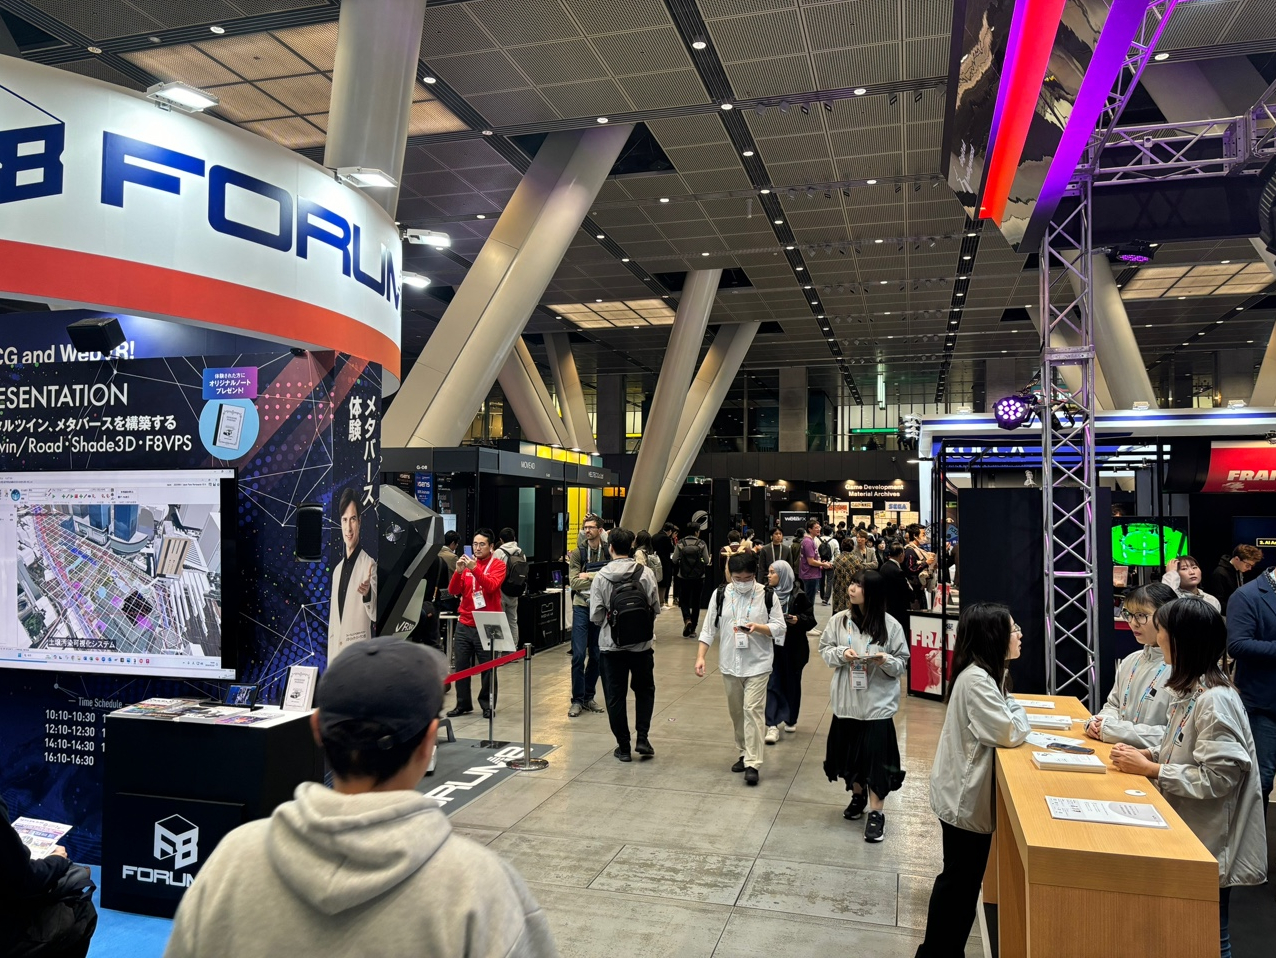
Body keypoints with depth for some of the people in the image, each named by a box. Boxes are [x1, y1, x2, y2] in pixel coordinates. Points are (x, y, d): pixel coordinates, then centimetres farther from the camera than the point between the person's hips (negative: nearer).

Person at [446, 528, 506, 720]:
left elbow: (491, 586, -19)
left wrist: (475, 569, -29)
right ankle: (463, 704, 15)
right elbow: (453, 591, 2)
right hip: (464, 625, 4)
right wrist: (458, 571, -14)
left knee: (487, 667, 1)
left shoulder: (498, 565, -2)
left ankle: (487, 705, 13)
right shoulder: (467, 563, 8)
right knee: (461, 666, 4)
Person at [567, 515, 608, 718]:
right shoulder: (577, 554, 0)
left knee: (596, 655, 9)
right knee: (579, 655, -5)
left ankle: (589, 697, 22)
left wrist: (589, 576, -17)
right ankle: (577, 700, 5)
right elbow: (574, 582, -11)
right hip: (582, 607, -1)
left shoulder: (609, 553, 1)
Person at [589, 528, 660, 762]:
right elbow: (656, 608, -3)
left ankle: (623, 747, 16)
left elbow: (595, 615, -10)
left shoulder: (601, 576, -11)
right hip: (642, 645, 1)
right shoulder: (645, 573, -9)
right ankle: (642, 738, 11)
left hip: (611, 645, -1)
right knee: (645, 690, 21)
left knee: (615, 695, 11)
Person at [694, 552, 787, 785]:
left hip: (758, 664, -3)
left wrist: (759, 627, -21)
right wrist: (700, 656, -6)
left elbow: (780, 627, -2)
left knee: (753, 710, -10)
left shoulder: (767, 595, -6)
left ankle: (752, 763, -7)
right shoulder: (720, 594, -1)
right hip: (729, 663, 3)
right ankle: (744, 753, 29)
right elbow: (709, 628, 2)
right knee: (736, 711, 13)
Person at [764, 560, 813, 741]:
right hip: (772, 646, 1)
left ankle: (791, 719, 33)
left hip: (793, 649, -1)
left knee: (791, 684, 13)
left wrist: (798, 620, -22)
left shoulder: (798, 597, -8)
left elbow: (811, 619, -5)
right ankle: (773, 726, -4)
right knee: (772, 684, -4)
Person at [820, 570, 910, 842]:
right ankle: (857, 794, 41)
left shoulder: (891, 626, -9)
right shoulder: (839, 620, -3)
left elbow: (903, 663, -3)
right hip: (846, 700, 3)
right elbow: (824, 650, 4)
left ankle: (876, 812, 13)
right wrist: (841, 653, -15)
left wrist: (887, 661, -23)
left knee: (876, 755, -1)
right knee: (849, 751, 16)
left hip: (878, 703, -3)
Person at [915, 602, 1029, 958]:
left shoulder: (983, 673, 8)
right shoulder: (976, 679, -24)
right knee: (958, 879, 4)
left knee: (965, 878, 19)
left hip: (968, 792, 10)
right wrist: (1019, 713, -5)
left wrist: (1011, 712, -6)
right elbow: (1008, 733, -24)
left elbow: (999, 721, 13)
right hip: (964, 795, -10)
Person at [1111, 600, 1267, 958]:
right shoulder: (1191, 689, 5)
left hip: (1211, 844, -9)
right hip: (1188, 834, 9)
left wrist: (1149, 770, -21)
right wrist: (1147, 754, -1)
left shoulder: (1215, 701, -25)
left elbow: (1218, 778, -27)